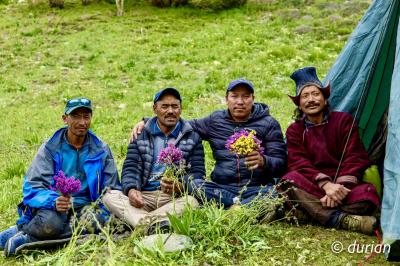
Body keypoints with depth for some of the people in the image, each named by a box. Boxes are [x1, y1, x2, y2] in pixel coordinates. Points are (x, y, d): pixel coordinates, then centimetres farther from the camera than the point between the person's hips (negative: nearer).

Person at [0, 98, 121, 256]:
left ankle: (25, 239, -25)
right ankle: (22, 228, -6)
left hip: (84, 206, 3)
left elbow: (111, 189, 10)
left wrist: (103, 212, -10)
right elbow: (33, 186, -6)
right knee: (50, 223, -38)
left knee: (94, 222, -33)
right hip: (53, 207, -3)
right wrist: (54, 201, -27)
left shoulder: (101, 150, 8)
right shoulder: (50, 148, 2)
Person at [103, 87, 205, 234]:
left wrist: (179, 185, -20)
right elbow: (130, 167, 7)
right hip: (143, 196, 2)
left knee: (192, 202, -34)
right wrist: (131, 189, -16)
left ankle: (143, 222, -45)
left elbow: (198, 172, 3)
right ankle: (151, 225, -48)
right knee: (109, 196, -26)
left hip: (175, 198, -1)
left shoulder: (192, 137, 13)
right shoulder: (141, 135, 17)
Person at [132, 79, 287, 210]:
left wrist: (263, 161, -24)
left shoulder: (269, 124, 6)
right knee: (194, 184, -27)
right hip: (222, 188, 2)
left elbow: (281, 163, 1)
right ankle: (238, 205, -28)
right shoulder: (216, 121, 15)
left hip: (257, 188, -2)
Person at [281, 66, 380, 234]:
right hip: (312, 188, 1)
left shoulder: (343, 120, 7)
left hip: (344, 185, 0)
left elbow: (355, 158, -2)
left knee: (367, 193, -32)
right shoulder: (294, 131, 8)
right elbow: (299, 164, -8)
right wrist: (326, 185, -27)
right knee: (290, 179, -33)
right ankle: (341, 220, -45)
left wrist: (340, 187, -20)